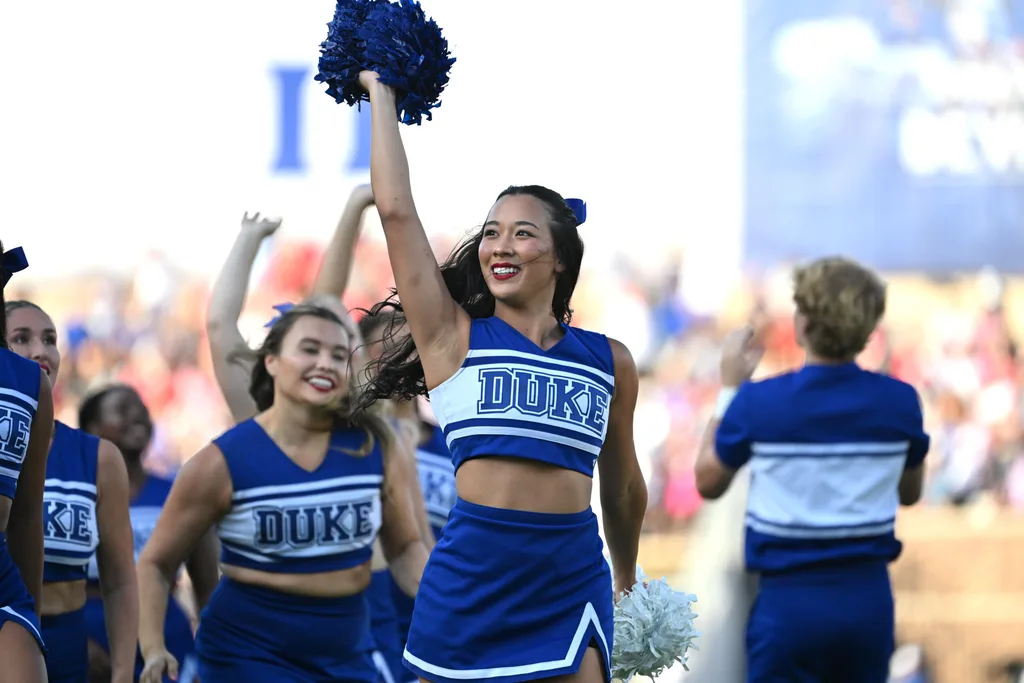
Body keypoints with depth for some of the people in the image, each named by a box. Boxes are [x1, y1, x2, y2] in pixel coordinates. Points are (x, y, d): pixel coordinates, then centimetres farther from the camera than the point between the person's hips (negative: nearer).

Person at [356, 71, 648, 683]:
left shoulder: (611, 361, 12)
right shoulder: (454, 336, 7)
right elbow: (396, 210, 2)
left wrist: (626, 580, 33)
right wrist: (382, 94, 8)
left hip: (572, 578, 1)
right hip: (474, 569, -1)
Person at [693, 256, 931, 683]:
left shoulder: (757, 402, -12)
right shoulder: (899, 401, -4)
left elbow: (708, 483, 5)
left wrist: (730, 387, 12)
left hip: (790, 601, -3)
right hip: (868, 598, 3)